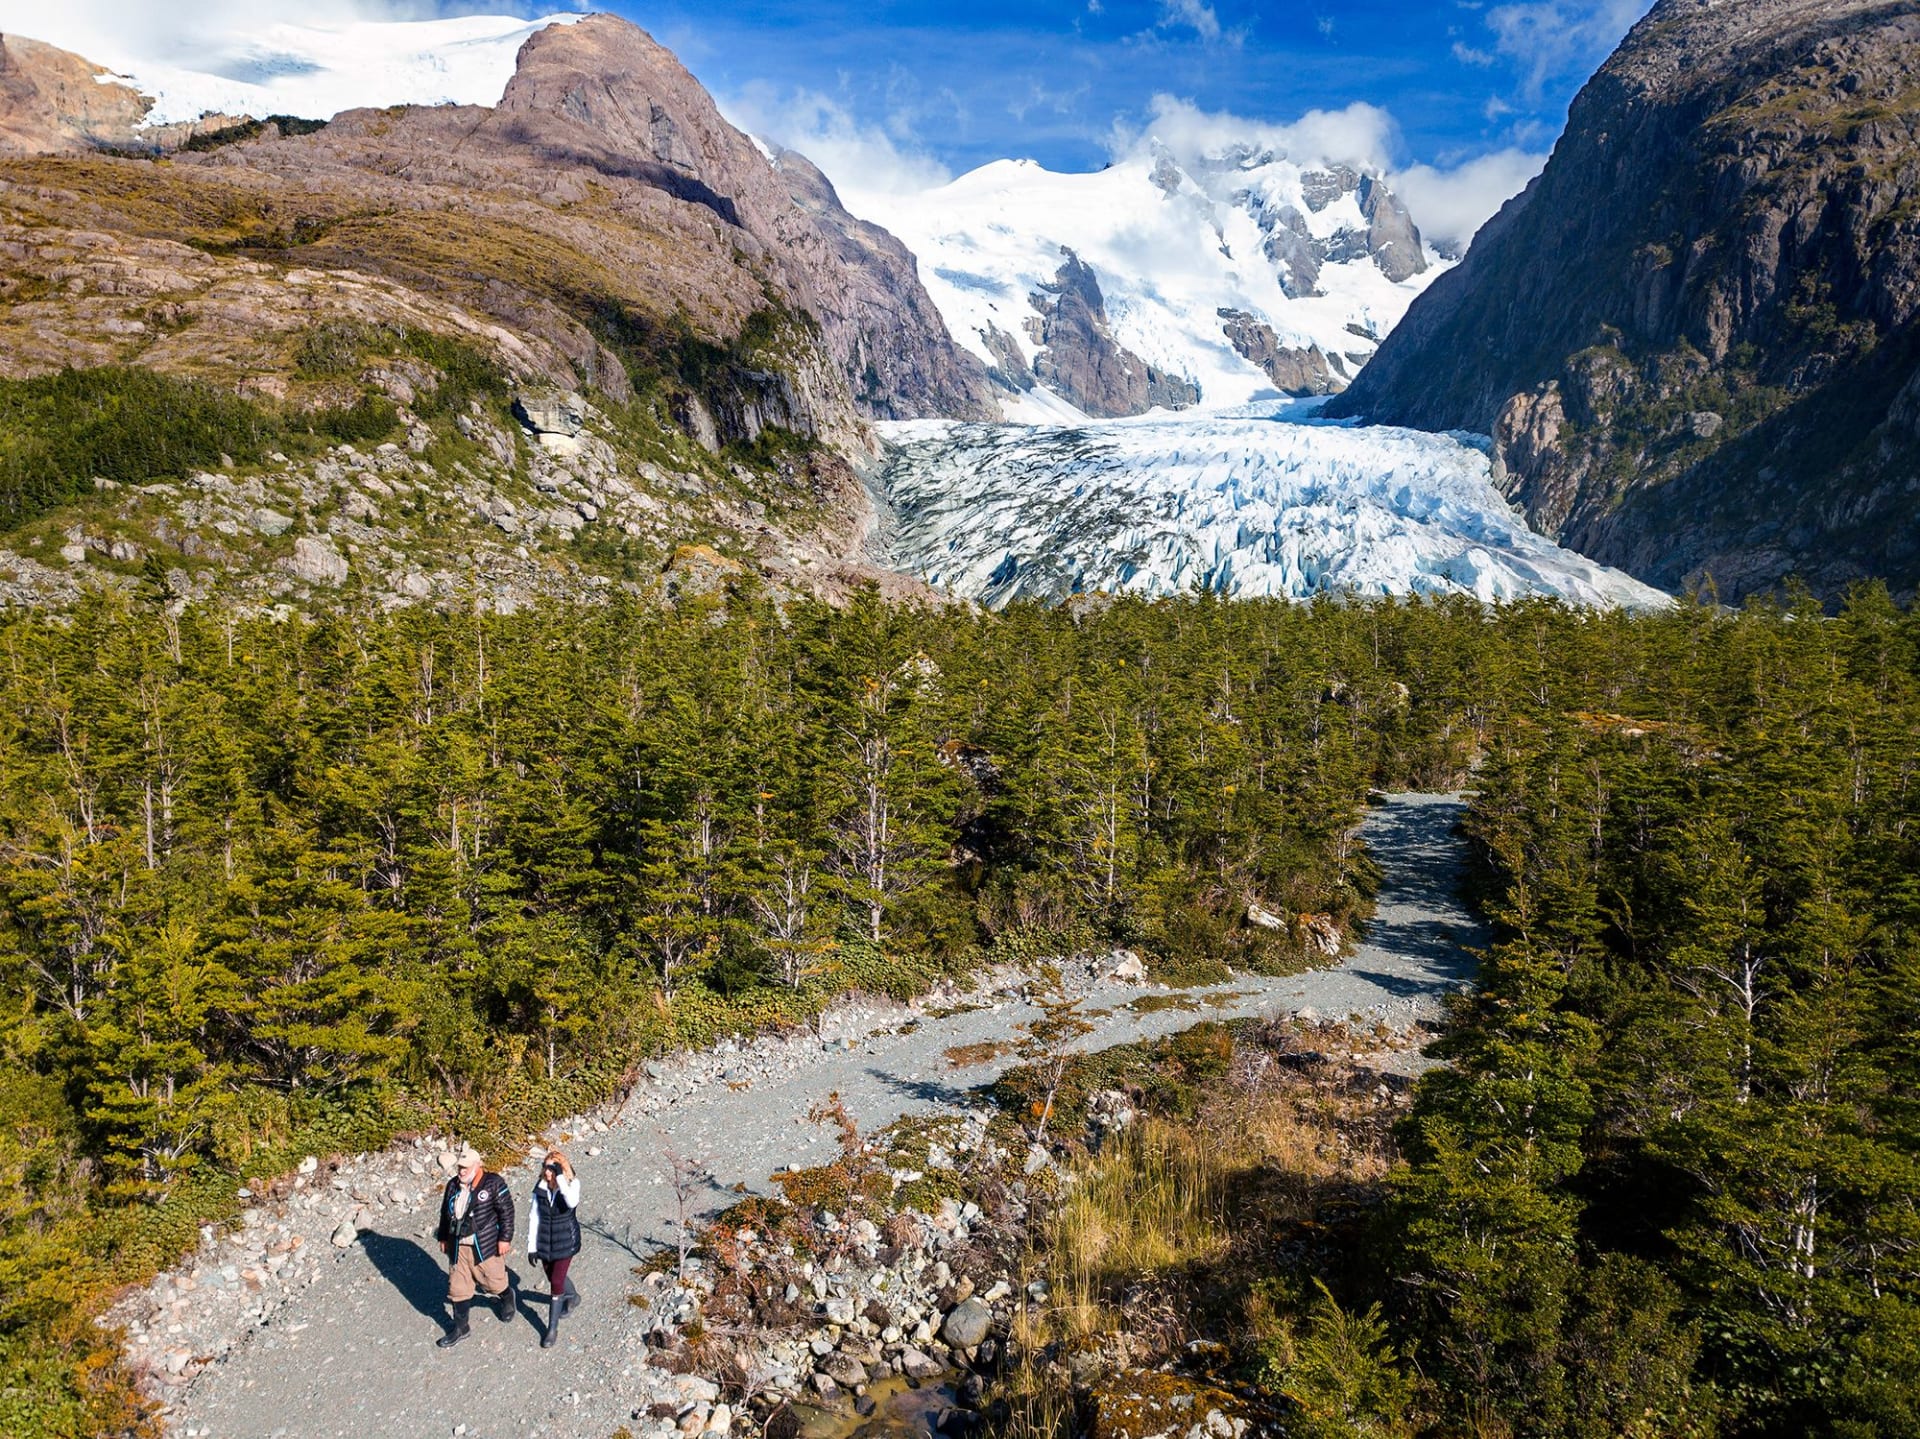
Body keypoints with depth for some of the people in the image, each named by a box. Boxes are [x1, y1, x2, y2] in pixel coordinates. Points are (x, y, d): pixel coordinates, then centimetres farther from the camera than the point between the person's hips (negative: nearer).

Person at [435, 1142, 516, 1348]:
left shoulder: (493, 1183, -14)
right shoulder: (453, 1185, 4)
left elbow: (506, 1211, -12)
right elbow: (445, 1213, 16)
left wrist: (505, 1238, -14)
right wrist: (443, 1238, 17)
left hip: (485, 1245, -5)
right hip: (459, 1247, 5)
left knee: (494, 1281, 9)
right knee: (457, 1288, 9)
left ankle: (507, 1298, 42)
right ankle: (460, 1327, 25)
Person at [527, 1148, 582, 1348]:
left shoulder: (571, 1184, -18)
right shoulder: (540, 1188, -9)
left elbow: (572, 1202, -41)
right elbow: (534, 1217, -2)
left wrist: (560, 1177, -38)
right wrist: (531, 1246, -1)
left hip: (565, 1242, -4)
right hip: (545, 1242, 4)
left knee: (556, 1283, -5)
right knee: (553, 1277, 23)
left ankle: (552, 1329, 10)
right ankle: (572, 1296, 54)